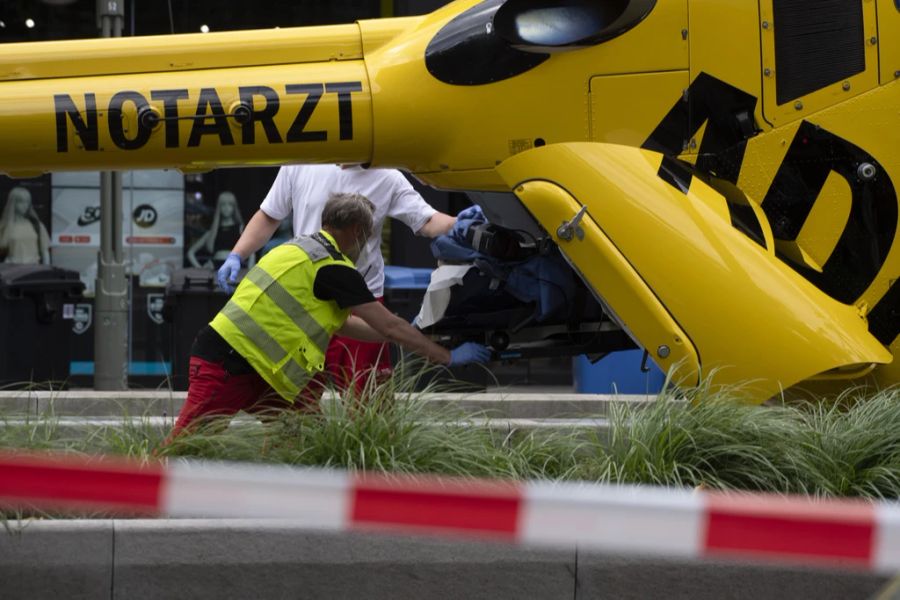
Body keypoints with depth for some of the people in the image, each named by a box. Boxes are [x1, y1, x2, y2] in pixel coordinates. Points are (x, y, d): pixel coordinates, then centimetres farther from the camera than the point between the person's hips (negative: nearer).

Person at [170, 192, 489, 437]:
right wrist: (448, 357, 3)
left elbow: (341, 322, 28)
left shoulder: (302, 247, 19)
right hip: (226, 364, -10)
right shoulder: (332, 266, -9)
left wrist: (408, 335, 32)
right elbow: (389, 326, -6)